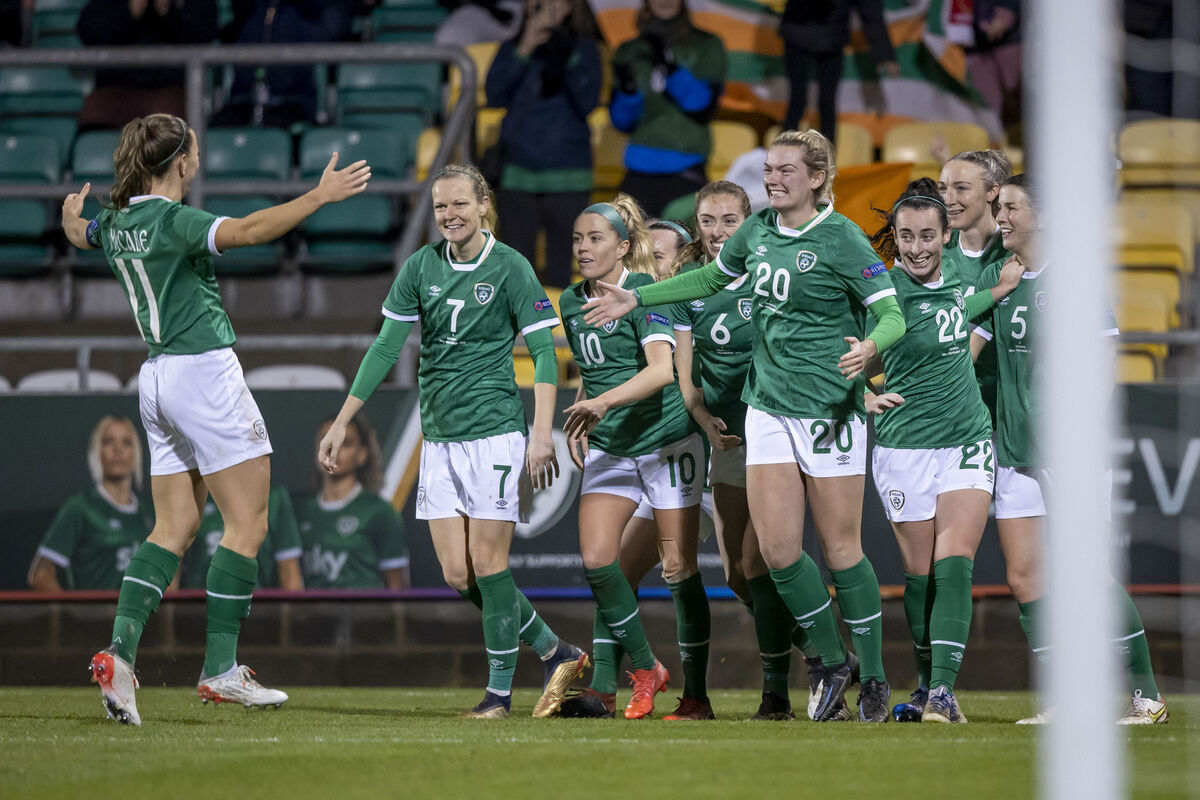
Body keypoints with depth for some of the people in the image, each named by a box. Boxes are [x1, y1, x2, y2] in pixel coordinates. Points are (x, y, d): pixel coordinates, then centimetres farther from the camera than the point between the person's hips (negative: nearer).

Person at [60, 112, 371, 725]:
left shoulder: (116, 221, 9)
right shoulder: (172, 221, -15)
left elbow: (78, 233, 34)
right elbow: (248, 230, -32)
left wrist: (72, 215, 57)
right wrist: (319, 196, -33)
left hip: (157, 377, 9)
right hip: (204, 371, -9)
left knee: (174, 527, 9)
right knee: (248, 523, -3)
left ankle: (120, 646, -8)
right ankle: (220, 669, -5)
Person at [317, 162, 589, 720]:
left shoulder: (509, 267, -5)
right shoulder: (421, 266, 7)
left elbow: (543, 351, -6)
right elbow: (386, 347, 10)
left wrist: (542, 434, -15)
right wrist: (342, 423, 7)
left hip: (495, 430, -5)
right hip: (439, 438, 5)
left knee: (487, 564, -7)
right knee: (456, 574, 1)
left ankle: (500, 690, 4)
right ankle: (556, 653, 15)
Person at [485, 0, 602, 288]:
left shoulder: (584, 49, 4)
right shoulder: (511, 49, 9)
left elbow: (587, 102, -9)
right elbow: (495, 96, -5)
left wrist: (568, 58, -21)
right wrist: (523, 52, -14)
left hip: (566, 177, -2)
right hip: (517, 172, 2)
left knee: (560, 264, -3)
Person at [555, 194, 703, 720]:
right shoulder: (572, 302, 7)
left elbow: (661, 368, -28)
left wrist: (603, 401, -40)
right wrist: (578, 424, 10)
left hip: (666, 438, -6)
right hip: (608, 448, 6)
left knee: (678, 568, -3)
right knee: (595, 559, -9)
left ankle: (696, 695, 4)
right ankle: (644, 671, 7)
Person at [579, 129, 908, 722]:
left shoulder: (841, 240, -10)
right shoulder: (758, 230, 8)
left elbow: (893, 314, -13)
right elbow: (713, 278, 27)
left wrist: (870, 346, -34)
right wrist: (638, 298, 25)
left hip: (829, 410, -5)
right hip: (768, 404, 5)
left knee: (840, 548, -2)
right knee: (777, 550, -3)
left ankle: (873, 677, 12)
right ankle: (833, 663, 15)